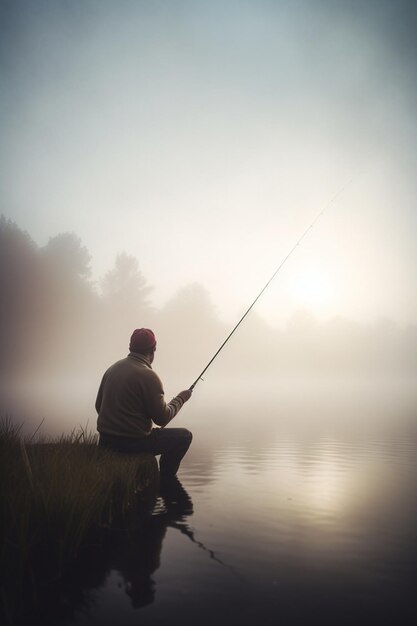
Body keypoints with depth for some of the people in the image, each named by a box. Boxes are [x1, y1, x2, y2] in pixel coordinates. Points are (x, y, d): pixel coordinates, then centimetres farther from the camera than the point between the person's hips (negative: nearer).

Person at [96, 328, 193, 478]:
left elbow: (99, 406, 12)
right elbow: (162, 418, -13)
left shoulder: (112, 369, 5)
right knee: (184, 436, 7)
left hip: (105, 441, 8)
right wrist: (180, 398, 3)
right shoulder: (148, 376, -17)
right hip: (133, 442, -8)